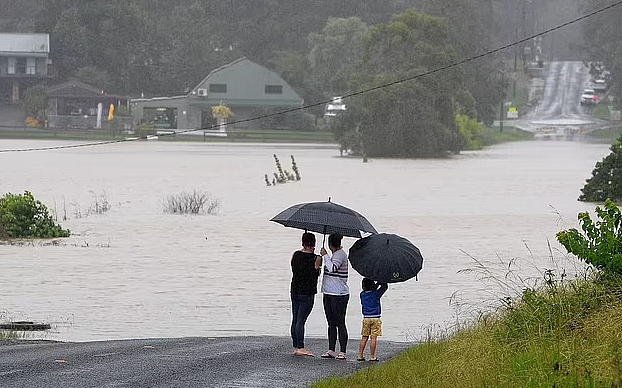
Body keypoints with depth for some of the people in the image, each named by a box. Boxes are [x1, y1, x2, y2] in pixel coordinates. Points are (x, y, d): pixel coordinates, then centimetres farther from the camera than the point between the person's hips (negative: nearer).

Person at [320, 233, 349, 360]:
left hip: (339, 294, -10)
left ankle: (342, 352, -3)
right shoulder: (335, 254, 16)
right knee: (331, 323, 11)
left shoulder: (340, 255, -13)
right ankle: (331, 350, 15)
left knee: (340, 323, -6)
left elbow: (332, 268, -26)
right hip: (329, 293, 10)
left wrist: (325, 255, -17)